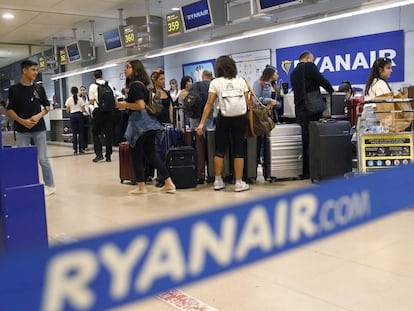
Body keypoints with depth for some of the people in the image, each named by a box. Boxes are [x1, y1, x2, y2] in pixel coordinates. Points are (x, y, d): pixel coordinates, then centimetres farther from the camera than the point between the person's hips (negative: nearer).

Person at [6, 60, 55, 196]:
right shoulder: (14, 89, 0)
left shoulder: (39, 88, 5)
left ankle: (50, 185, 12)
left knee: (43, 159, 2)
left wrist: (39, 115, -10)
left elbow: (47, 106, 9)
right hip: (22, 130, 0)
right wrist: (23, 121, -13)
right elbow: (9, 110, 0)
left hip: (39, 129, 1)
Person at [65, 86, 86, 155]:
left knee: (74, 133, 3)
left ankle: (75, 150, 3)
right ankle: (81, 149, 3)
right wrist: (84, 110, 19)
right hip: (80, 115, -1)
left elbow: (67, 111, 3)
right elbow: (83, 110, -3)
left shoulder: (69, 99, 0)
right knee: (81, 132, 4)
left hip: (72, 116, 1)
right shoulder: (80, 99, -2)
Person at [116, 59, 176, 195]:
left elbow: (140, 105, -22)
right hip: (149, 123, 9)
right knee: (151, 155, 12)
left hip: (140, 123, -9)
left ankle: (141, 187, 12)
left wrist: (124, 105, -10)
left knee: (136, 155, 4)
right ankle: (169, 184, 11)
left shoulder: (135, 85, -13)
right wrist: (125, 104, 20)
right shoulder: (142, 85, 16)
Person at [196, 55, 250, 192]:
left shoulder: (215, 82, 0)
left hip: (223, 118, -1)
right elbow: (247, 102, 3)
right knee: (238, 150, 4)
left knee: (220, 150, 9)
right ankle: (239, 183, 7)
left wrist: (202, 123, -3)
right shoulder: (241, 81, 6)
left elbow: (209, 104, -4)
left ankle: (218, 181, 15)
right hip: (239, 118, 1)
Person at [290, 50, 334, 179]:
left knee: (305, 141, 9)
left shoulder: (293, 73, 19)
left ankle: (305, 172, 11)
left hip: (299, 110, 7)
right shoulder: (309, 66, -3)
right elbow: (322, 81, -8)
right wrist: (332, 92, 8)